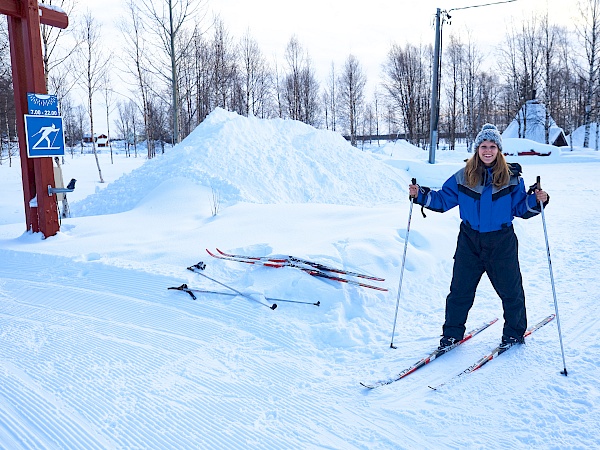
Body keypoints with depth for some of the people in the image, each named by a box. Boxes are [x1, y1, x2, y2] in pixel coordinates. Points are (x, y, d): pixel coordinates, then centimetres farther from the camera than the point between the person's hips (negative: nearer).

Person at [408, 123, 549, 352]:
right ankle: (452, 332, 22)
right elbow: (443, 200, 5)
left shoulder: (511, 178, -1)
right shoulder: (463, 177, 1)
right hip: (470, 241, 1)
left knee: (510, 289, 10)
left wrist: (536, 201, -18)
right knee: (460, 290, 6)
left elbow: (521, 208, 1)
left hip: (502, 243, -1)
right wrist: (421, 195, -7)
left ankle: (514, 332, 32)